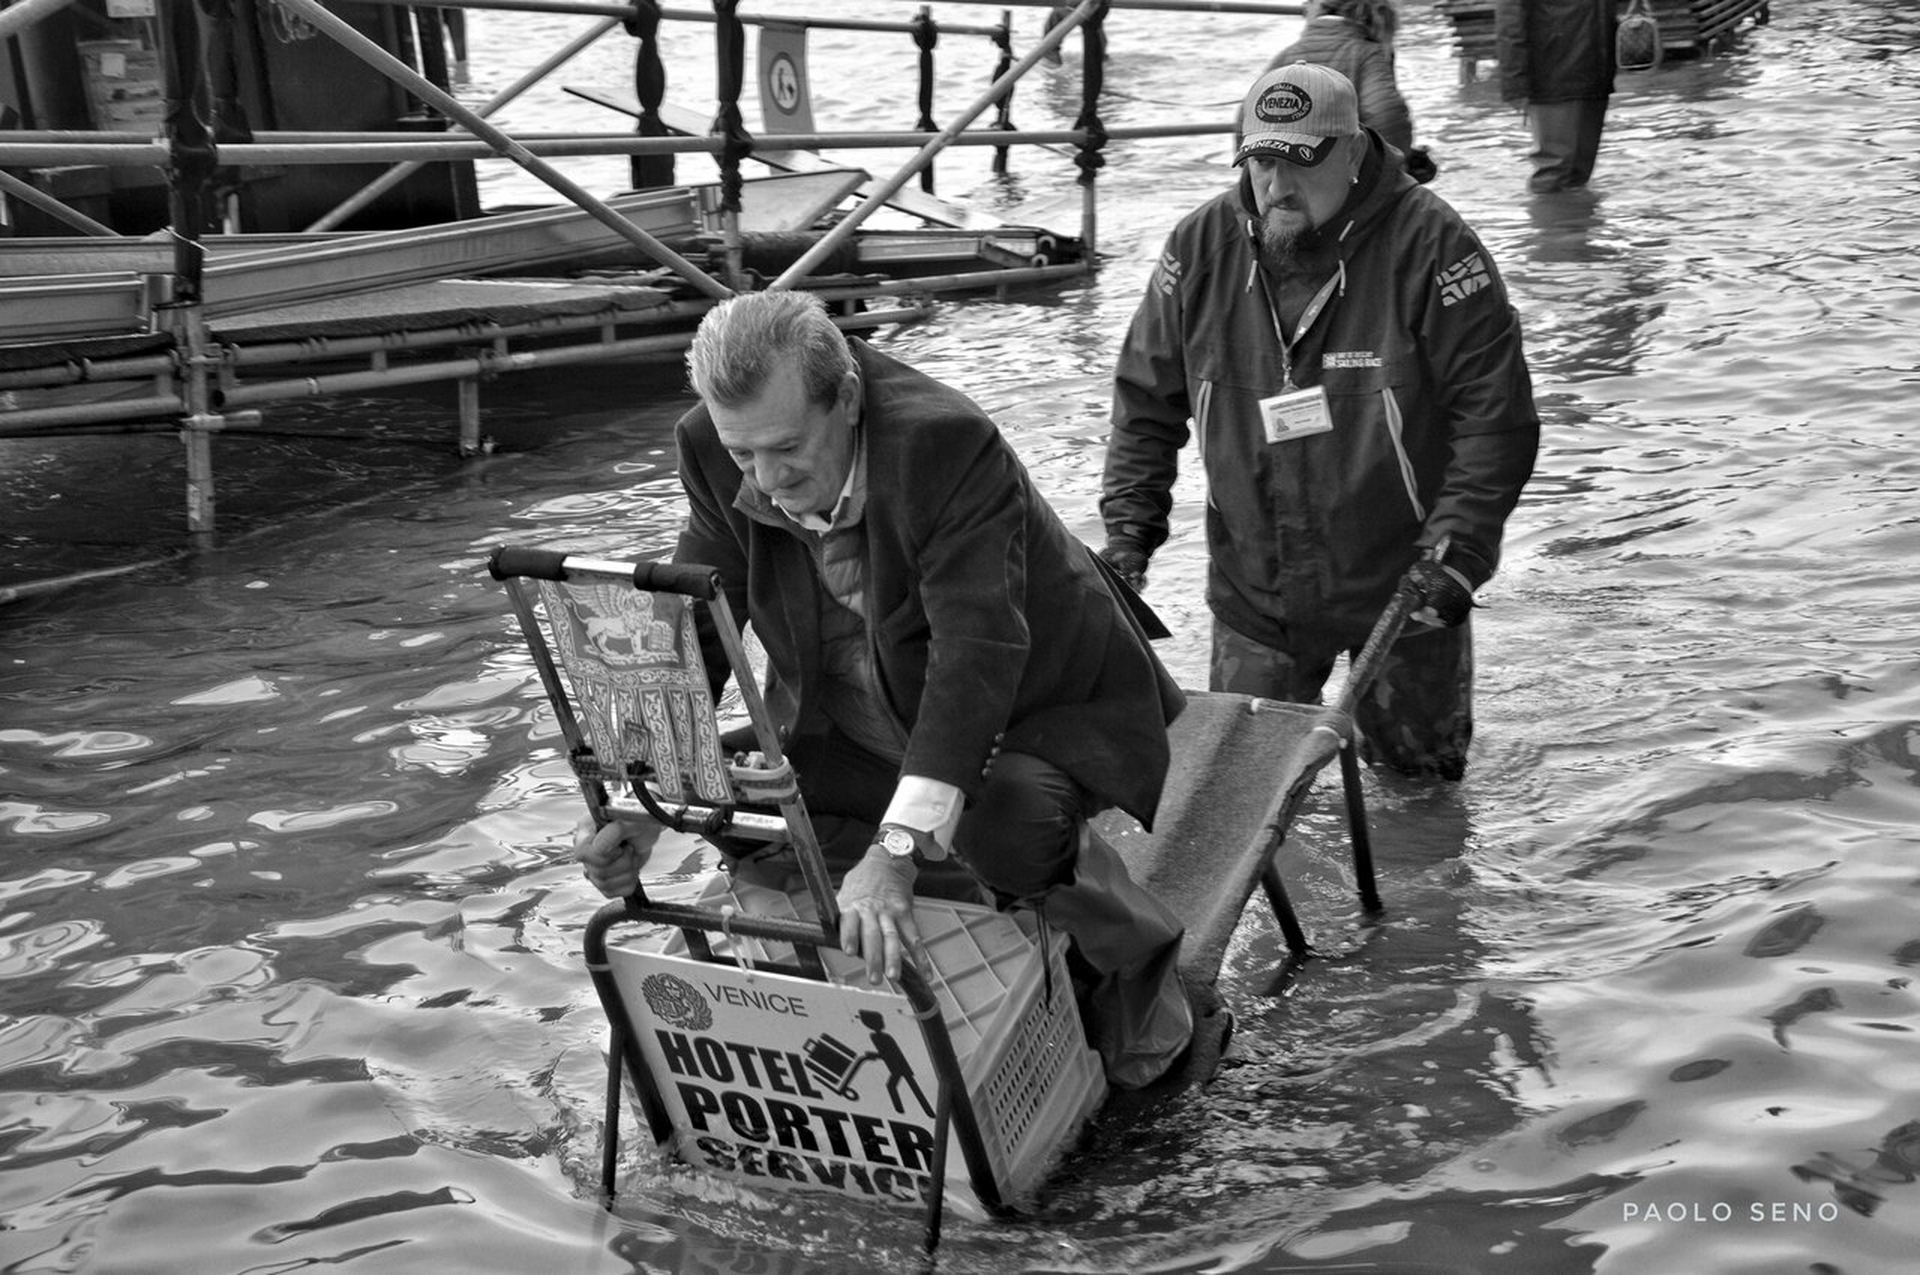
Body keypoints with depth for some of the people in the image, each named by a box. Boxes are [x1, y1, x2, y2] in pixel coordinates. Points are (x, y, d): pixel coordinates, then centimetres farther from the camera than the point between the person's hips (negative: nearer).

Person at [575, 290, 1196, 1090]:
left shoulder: (946, 443, -32)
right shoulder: (714, 452, -14)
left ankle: (1138, 962, -3)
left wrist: (897, 847, -46)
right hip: (864, 734, 6)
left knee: (1002, 822, -34)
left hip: (1036, 711, -6)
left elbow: (979, 651, -38)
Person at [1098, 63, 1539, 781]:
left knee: (1416, 775, 15)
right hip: (1254, 594, 3)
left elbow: (1497, 416, -15)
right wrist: (1128, 529, -5)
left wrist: (1456, 551, -21)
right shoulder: (1201, 246, -5)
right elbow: (1145, 404, 4)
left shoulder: (1429, 245, -16)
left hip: (1399, 588, -2)